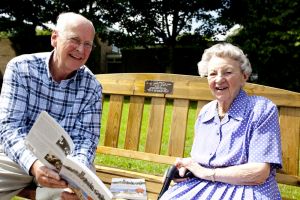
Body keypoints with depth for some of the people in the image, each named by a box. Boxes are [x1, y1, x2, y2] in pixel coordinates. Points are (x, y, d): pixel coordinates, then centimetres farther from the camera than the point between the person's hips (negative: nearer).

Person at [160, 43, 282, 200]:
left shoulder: (262, 110, -8)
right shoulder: (205, 112, 10)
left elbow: (259, 173, -15)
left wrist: (206, 173, -12)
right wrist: (187, 165, -3)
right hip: (202, 187, 5)